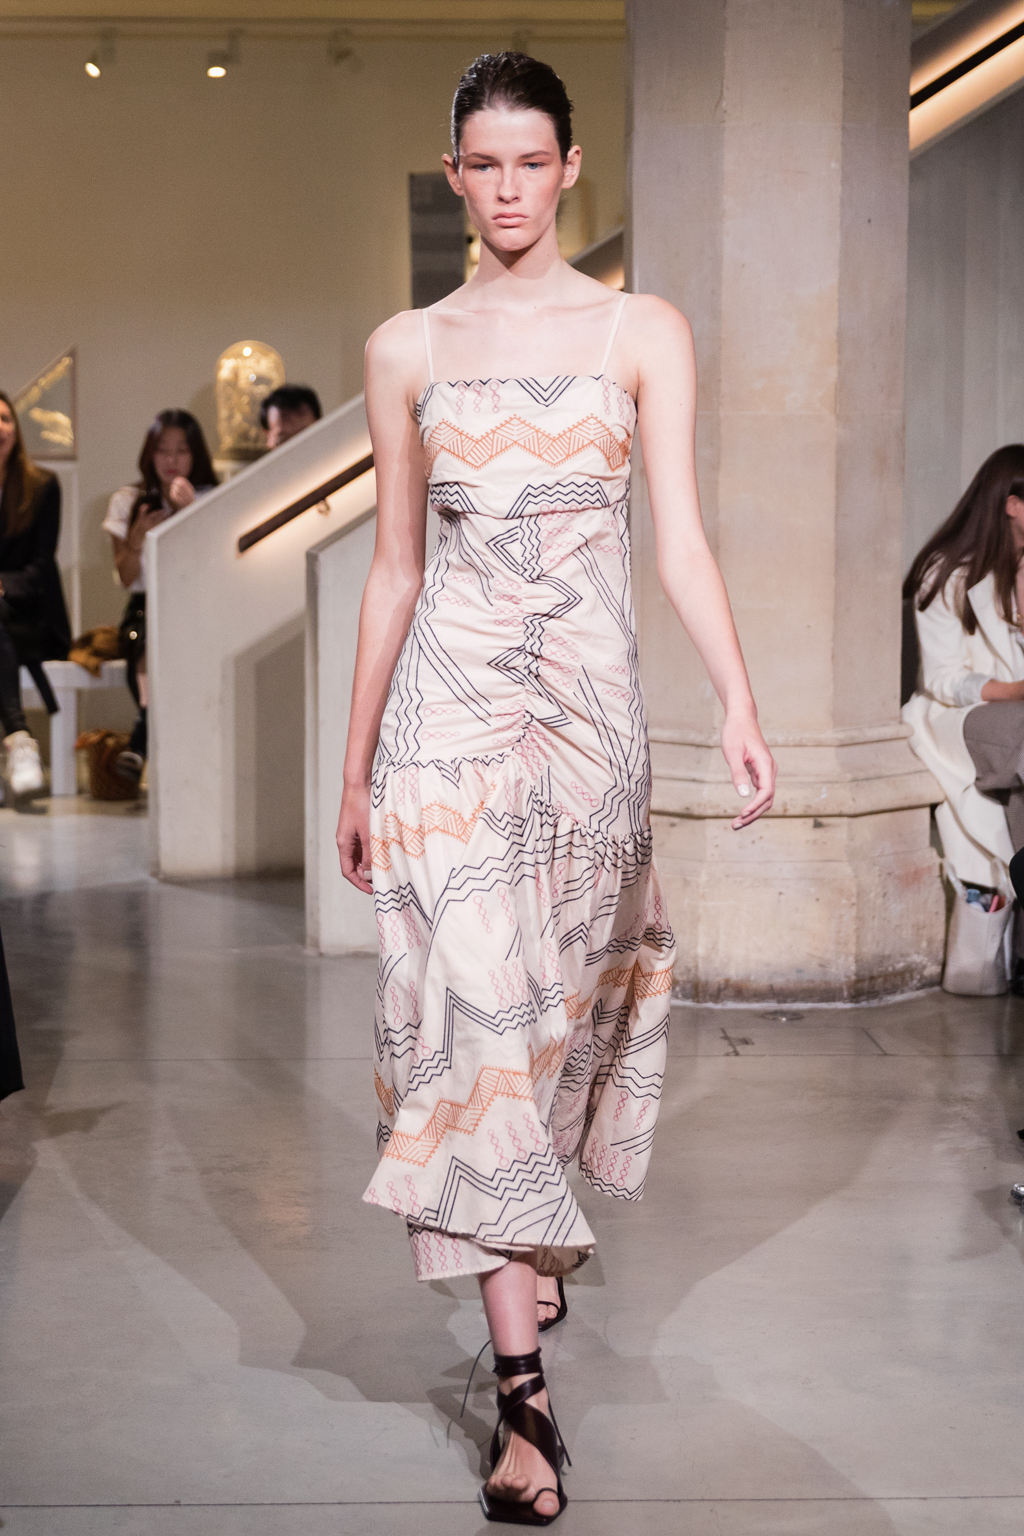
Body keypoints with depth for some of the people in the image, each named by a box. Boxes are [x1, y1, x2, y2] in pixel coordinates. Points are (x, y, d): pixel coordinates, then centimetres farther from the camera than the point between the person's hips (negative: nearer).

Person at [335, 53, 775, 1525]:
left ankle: (533, 1244, 37)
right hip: (450, 704, 0)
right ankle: (524, 1392, -7)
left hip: (590, 701, 0)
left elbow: (683, 531, -3)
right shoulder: (407, 348, 9)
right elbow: (394, 567, 11)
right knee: (480, 1008, -8)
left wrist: (739, 700, -18)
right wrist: (355, 764, 11)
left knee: (563, 999, 7)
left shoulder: (643, 331, 5)